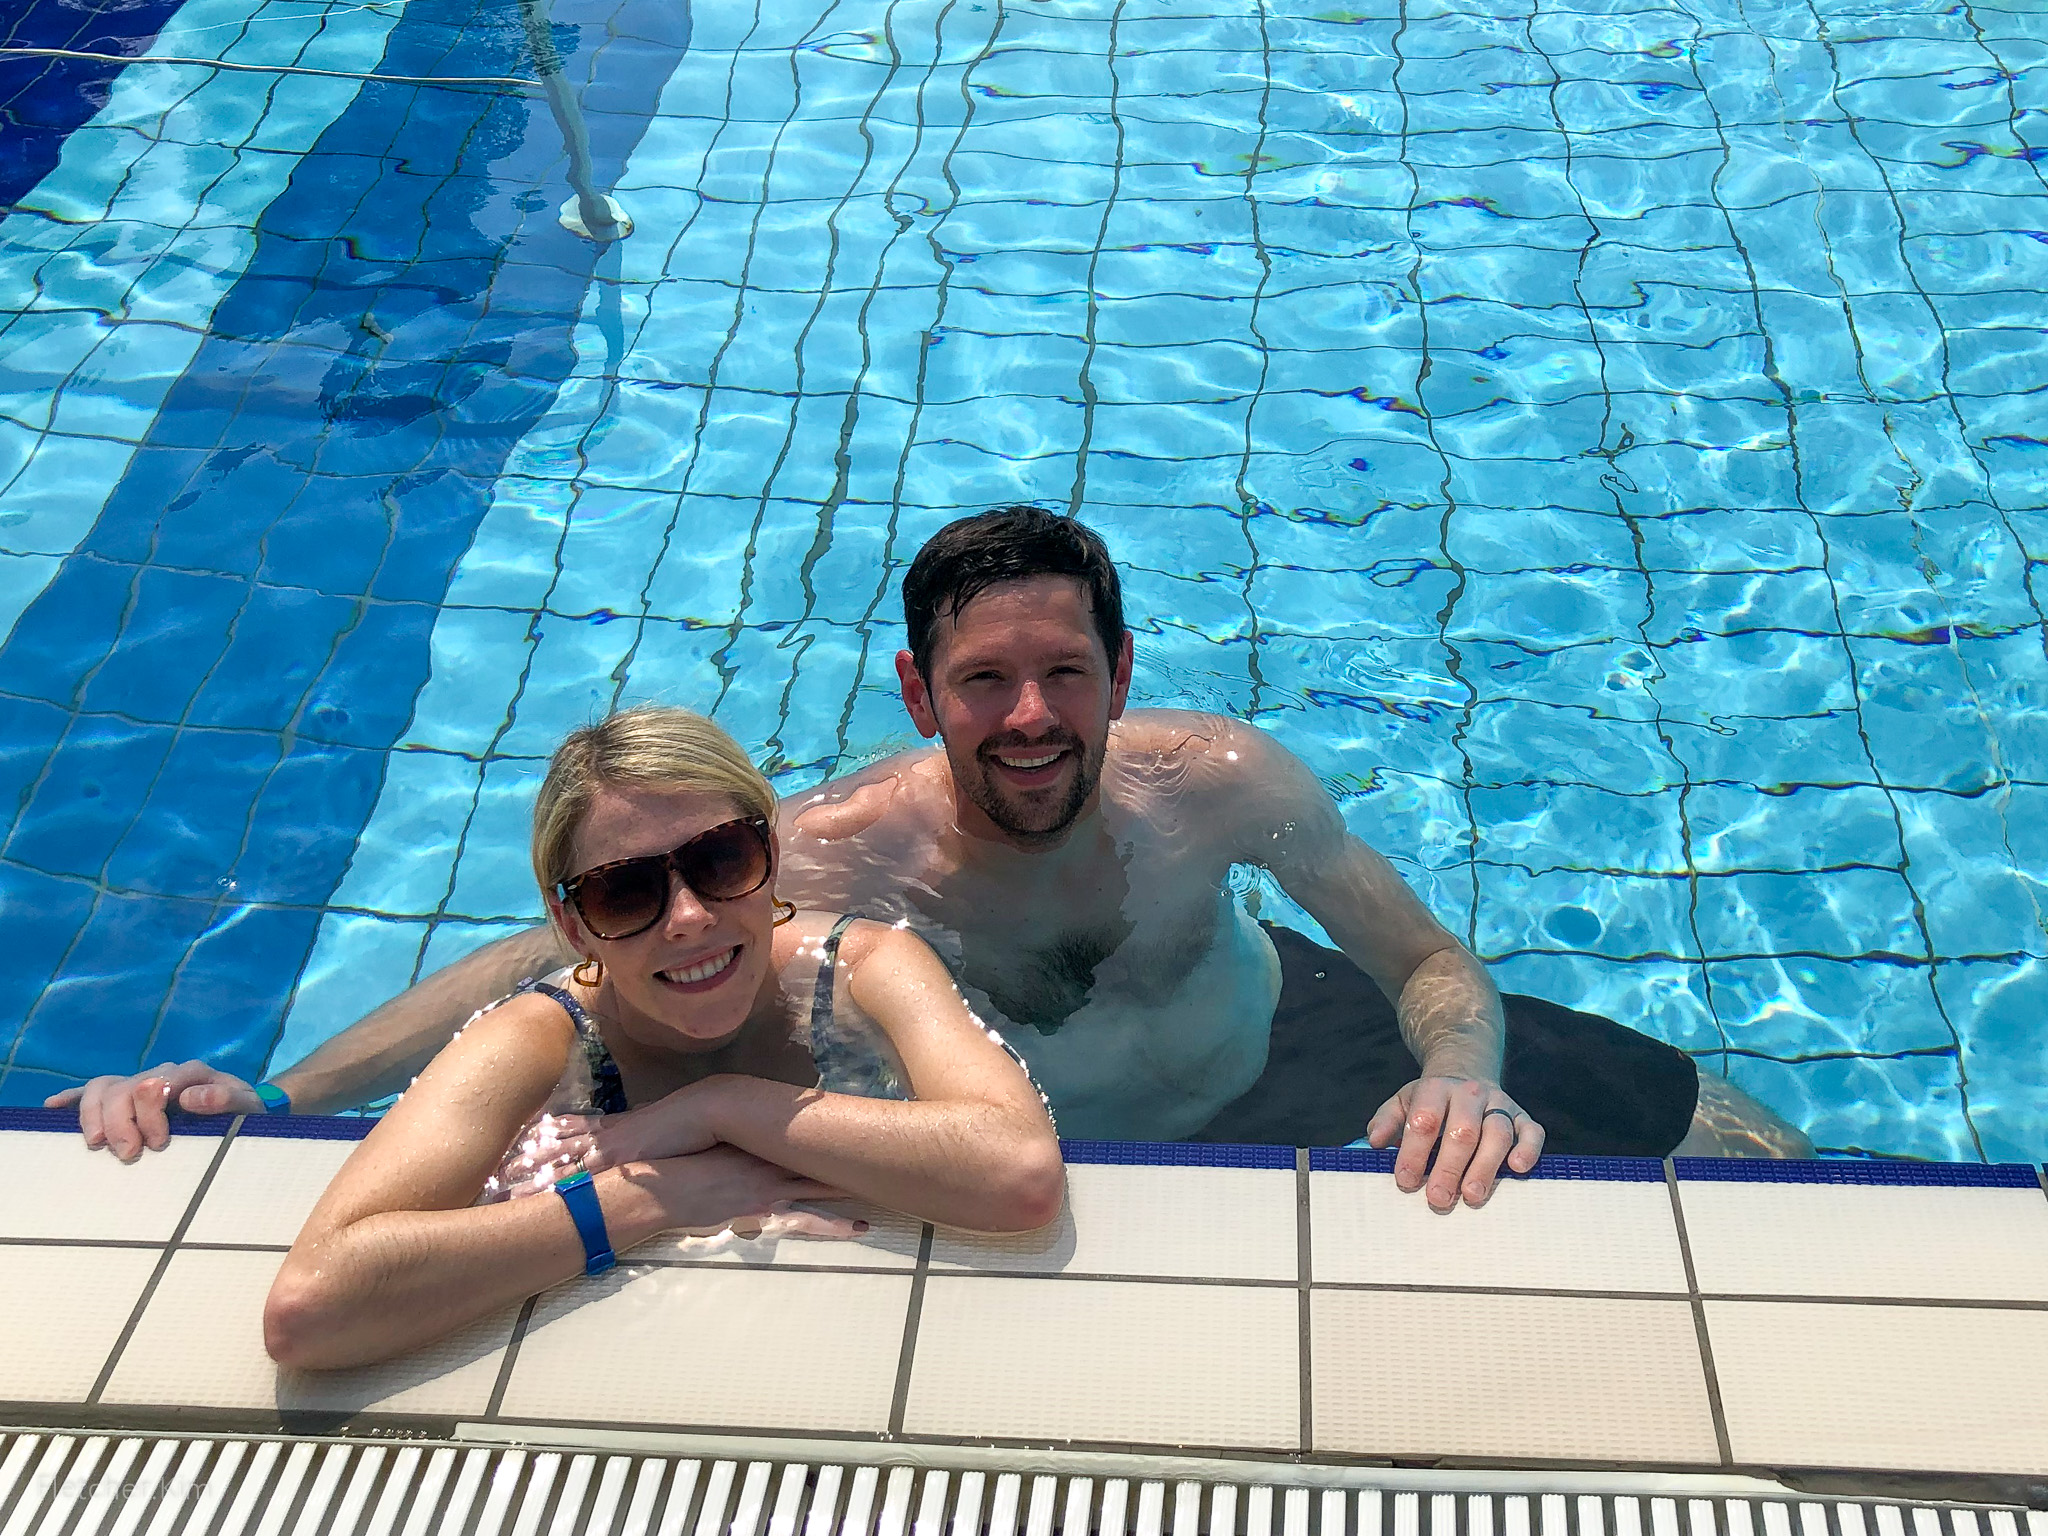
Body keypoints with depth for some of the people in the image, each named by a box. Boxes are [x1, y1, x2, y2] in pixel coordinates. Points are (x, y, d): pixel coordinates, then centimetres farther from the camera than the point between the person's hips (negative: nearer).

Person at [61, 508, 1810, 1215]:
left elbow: (1439, 968, -20)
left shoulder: (1217, 779, -31)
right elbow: (546, 963, -29)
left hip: (1278, 1036, 1)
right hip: (1049, 1151, -1)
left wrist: (1466, 1076, -44)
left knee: (1741, 1145, 4)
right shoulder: (840, 852, -33)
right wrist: (265, 1096, -39)